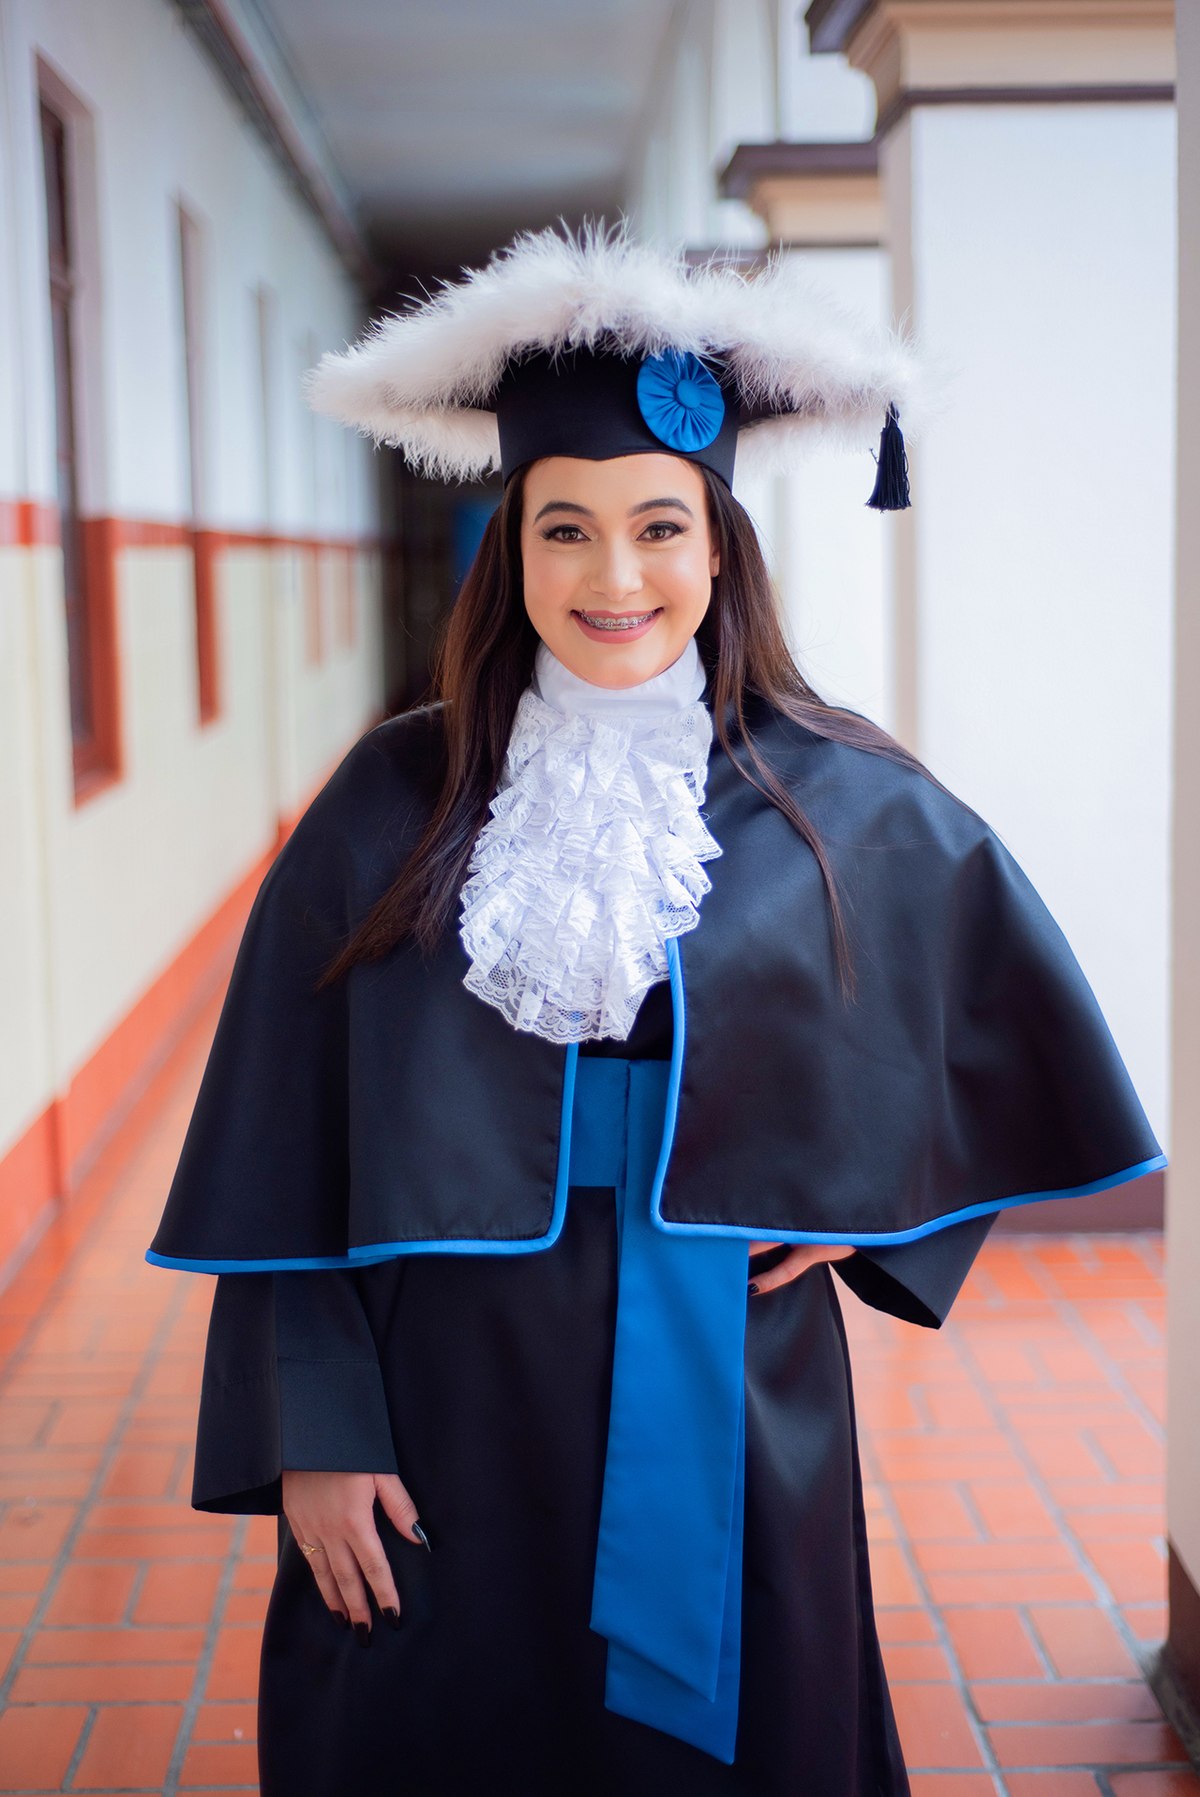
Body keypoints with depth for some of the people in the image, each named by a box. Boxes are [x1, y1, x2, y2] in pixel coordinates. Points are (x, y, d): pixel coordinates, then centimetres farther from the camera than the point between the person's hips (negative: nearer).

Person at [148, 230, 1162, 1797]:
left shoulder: (841, 802, -2)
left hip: (732, 1420, 1)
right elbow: (287, 1154, -3)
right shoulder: (398, 804, -4)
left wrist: (873, 1206, 2)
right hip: (457, 1418, 0)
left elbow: (1008, 1020, 12)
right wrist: (313, 1436, -7)